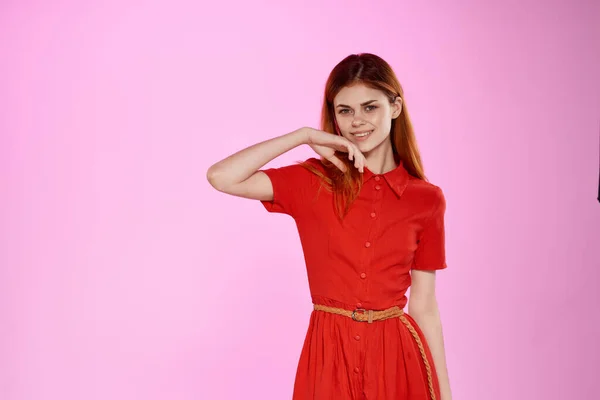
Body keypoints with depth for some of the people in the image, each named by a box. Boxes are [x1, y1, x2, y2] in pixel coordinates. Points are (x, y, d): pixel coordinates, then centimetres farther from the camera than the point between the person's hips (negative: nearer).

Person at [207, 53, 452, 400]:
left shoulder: (427, 199, -1)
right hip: (330, 356, 0)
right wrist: (304, 136, -13)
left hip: (398, 357, 1)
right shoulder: (312, 182, -3)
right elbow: (221, 177, -15)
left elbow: (424, 306, 3)